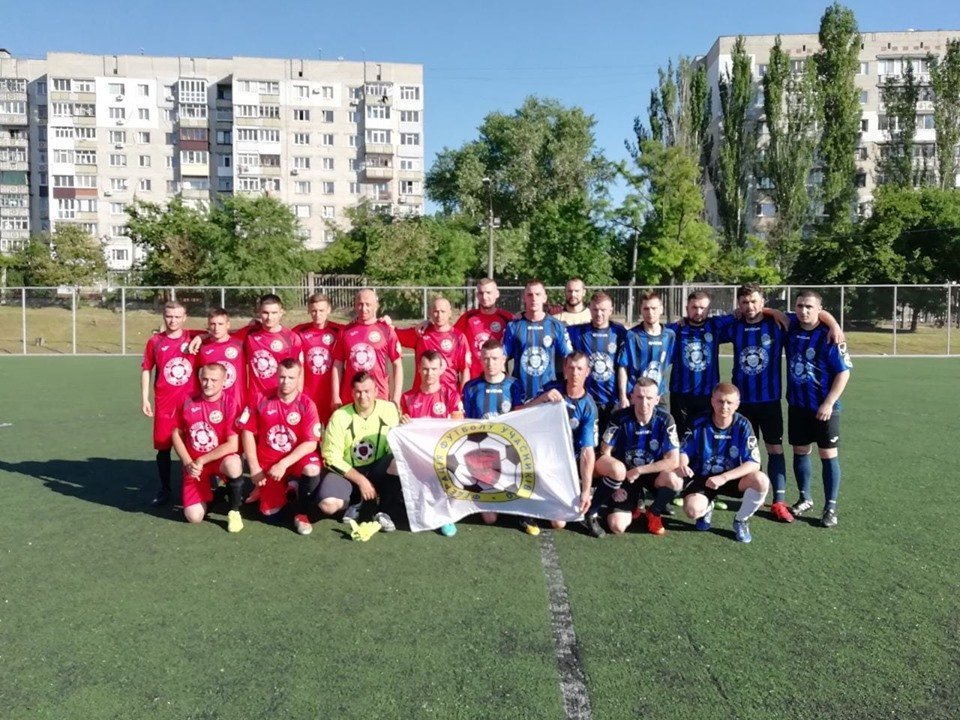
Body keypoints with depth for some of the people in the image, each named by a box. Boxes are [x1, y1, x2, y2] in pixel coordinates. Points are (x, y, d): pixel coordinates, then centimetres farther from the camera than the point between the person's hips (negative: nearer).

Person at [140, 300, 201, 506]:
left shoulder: (193, 338, 2)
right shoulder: (155, 341, 3)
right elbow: (146, 369, 7)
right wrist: (144, 399, 1)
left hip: (191, 400, 0)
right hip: (164, 402, 1)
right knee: (163, 447, 5)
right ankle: (164, 489, 19)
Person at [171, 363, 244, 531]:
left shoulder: (230, 403, -17)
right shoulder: (189, 402, -5)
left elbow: (233, 445, -19)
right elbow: (176, 434, 5)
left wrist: (202, 460, -16)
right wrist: (188, 463, -7)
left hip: (221, 459, -3)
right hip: (195, 465, 3)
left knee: (234, 464, -40)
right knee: (194, 517, -11)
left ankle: (234, 512, -14)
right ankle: (208, 492, 25)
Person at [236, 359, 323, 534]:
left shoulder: (307, 405, -14)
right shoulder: (261, 400, -8)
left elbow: (311, 443, -17)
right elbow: (248, 432, -2)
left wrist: (284, 464, -26)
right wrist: (254, 467, -7)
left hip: (295, 460, -2)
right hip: (267, 463, 2)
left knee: (312, 469, -34)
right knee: (269, 511, -1)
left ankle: (302, 513, -9)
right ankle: (282, 489, 34)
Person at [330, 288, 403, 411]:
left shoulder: (386, 330, -1)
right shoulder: (345, 331, 6)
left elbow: (397, 365, 1)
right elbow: (337, 365, 9)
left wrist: (396, 399, -4)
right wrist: (336, 397, 2)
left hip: (379, 398, -2)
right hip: (349, 399, 2)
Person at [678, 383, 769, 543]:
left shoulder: (742, 425, -14)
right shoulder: (699, 424, -14)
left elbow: (754, 463, -18)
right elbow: (684, 452, -6)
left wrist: (723, 478, -31)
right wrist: (682, 464, -32)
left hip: (732, 478, 1)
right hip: (702, 478, -1)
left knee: (761, 480, -29)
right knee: (693, 510, -30)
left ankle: (740, 520, 0)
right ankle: (707, 508, 12)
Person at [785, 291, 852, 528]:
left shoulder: (828, 336, -15)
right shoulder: (791, 327, -1)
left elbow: (844, 372, -13)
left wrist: (829, 403, -17)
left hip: (824, 408, -5)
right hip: (796, 405, 5)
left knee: (828, 455, 3)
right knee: (800, 452, 14)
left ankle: (830, 507, 12)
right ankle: (805, 498, 30)